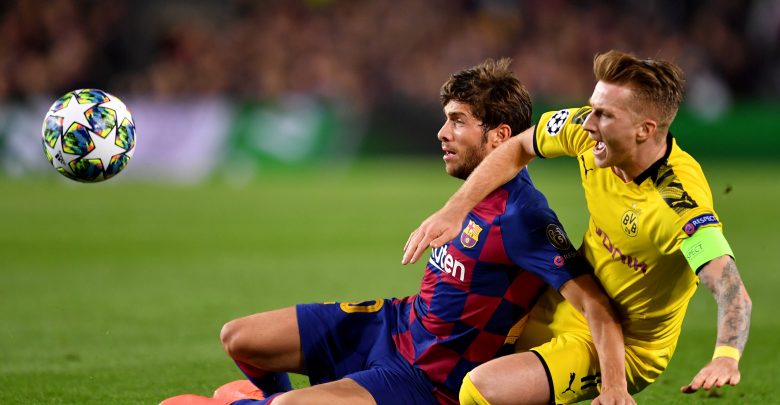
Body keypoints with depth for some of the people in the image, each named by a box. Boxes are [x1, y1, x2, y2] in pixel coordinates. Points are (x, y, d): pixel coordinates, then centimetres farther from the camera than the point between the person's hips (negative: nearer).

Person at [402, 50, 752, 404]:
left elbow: (733, 294, -43)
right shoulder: (589, 132, -14)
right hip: (572, 306, 8)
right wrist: (452, 212, -7)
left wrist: (726, 358, -63)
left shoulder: (677, 203, -34)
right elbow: (517, 149, 4)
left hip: (625, 346, -8)